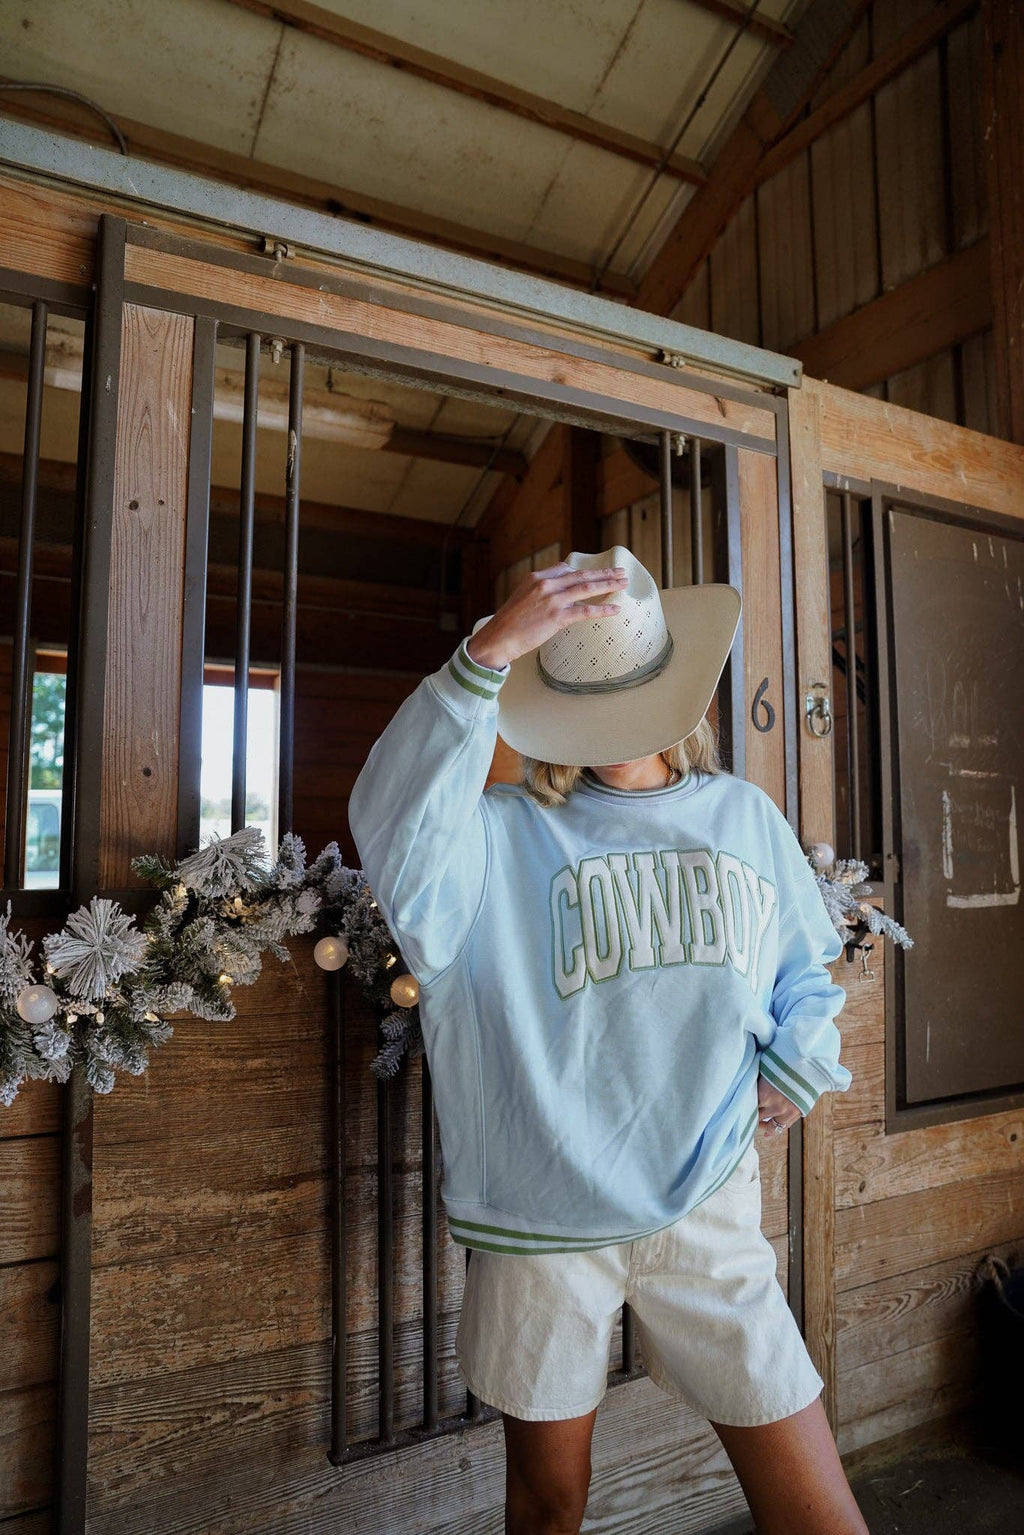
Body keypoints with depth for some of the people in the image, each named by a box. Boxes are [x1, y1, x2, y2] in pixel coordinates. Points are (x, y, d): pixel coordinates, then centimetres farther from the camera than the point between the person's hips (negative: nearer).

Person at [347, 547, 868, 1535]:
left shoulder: (745, 816, 5)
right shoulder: (505, 833, -9)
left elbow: (808, 972, 17)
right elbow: (394, 827, -31)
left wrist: (796, 1068, 0)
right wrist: (488, 650, -37)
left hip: (707, 1205, 3)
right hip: (542, 1220, -2)